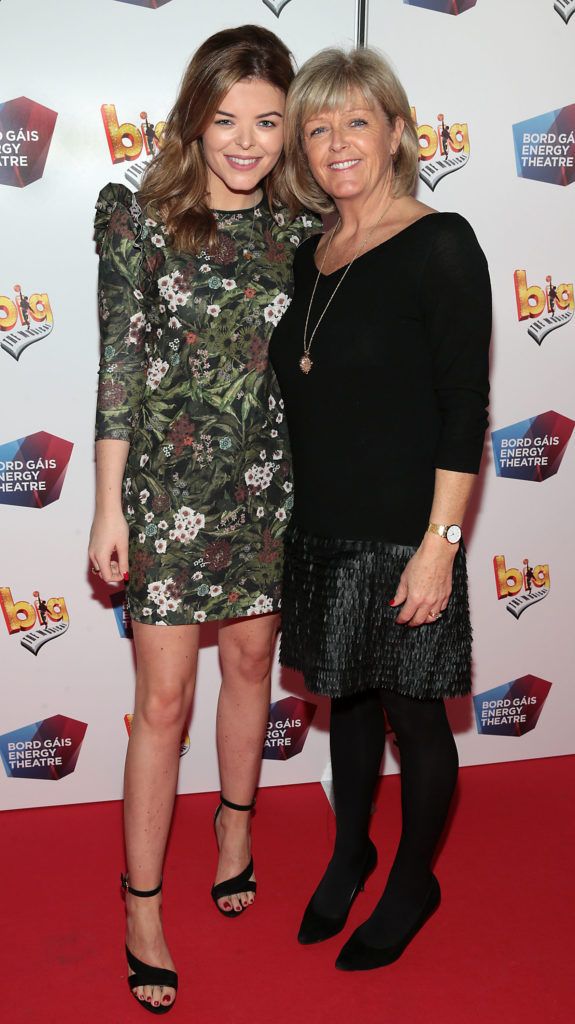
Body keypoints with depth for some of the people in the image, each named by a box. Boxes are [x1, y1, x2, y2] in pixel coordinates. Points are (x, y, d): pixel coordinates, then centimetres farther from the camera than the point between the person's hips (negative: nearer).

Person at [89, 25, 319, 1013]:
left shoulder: (299, 233, 4)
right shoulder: (140, 220, -6)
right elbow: (118, 367, -8)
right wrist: (109, 506, -9)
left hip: (268, 485, 4)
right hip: (169, 486, -4)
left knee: (251, 662, 17)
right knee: (164, 698, 1)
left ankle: (236, 822, 42)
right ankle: (143, 907, 16)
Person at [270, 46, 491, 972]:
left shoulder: (440, 245, -10)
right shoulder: (312, 257, 10)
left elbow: (465, 411, -15)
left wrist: (440, 544, -19)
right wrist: (308, 518, 12)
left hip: (403, 538, -6)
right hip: (322, 532, 6)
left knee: (413, 715, 10)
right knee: (345, 698, 19)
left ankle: (413, 883, 32)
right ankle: (349, 854, 41)